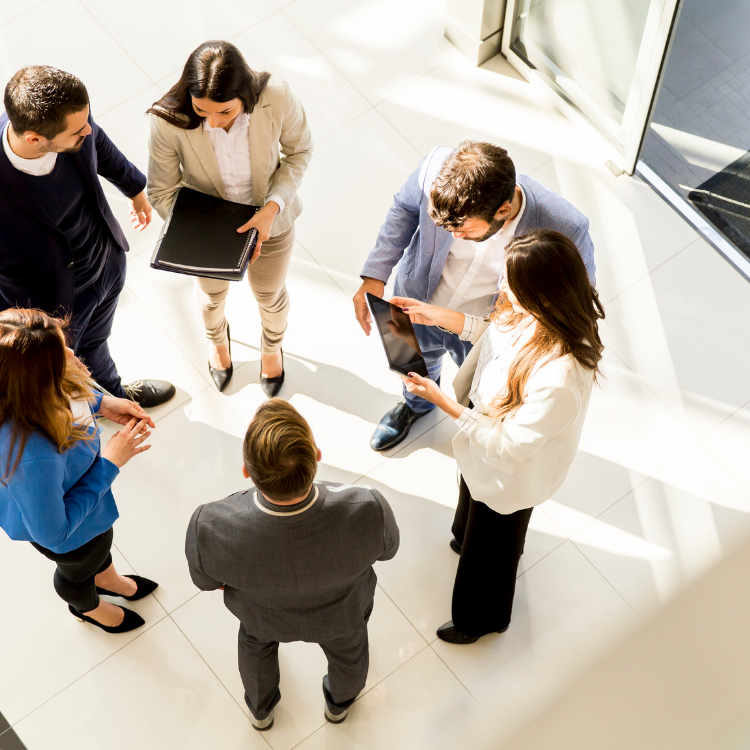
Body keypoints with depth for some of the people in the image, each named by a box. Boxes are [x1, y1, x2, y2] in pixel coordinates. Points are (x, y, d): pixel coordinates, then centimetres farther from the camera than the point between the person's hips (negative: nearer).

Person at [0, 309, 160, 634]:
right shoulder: (33, 458, -51)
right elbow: (54, 535, -33)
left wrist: (101, 404, -15)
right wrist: (109, 464, -30)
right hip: (68, 533, -6)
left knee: (101, 542, 38)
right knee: (78, 569, 31)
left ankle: (108, 580, 73)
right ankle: (88, 608, 68)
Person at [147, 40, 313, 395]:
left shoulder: (277, 98, -35)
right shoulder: (168, 122, -37)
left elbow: (299, 150, -14)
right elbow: (162, 192, -21)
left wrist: (273, 207, -27)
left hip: (270, 219, 0)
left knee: (269, 294, 29)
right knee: (211, 292, 31)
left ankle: (272, 344, 67)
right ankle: (217, 337, 70)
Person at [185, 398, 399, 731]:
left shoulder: (209, 529, -43)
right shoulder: (368, 510, -44)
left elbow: (205, 580, -18)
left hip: (261, 618, 0)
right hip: (340, 614, 0)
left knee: (256, 644, 37)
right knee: (348, 647, 37)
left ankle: (261, 709, 69)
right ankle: (340, 703, 70)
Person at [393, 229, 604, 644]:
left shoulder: (559, 379, -48)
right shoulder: (534, 316, -24)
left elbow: (508, 446, -35)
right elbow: (496, 333, 0)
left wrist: (442, 401, -33)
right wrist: (439, 316, -5)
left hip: (508, 476, -7)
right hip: (485, 437, 7)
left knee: (490, 549, 26)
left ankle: (480, 619, 58)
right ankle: (465, 537, 76)